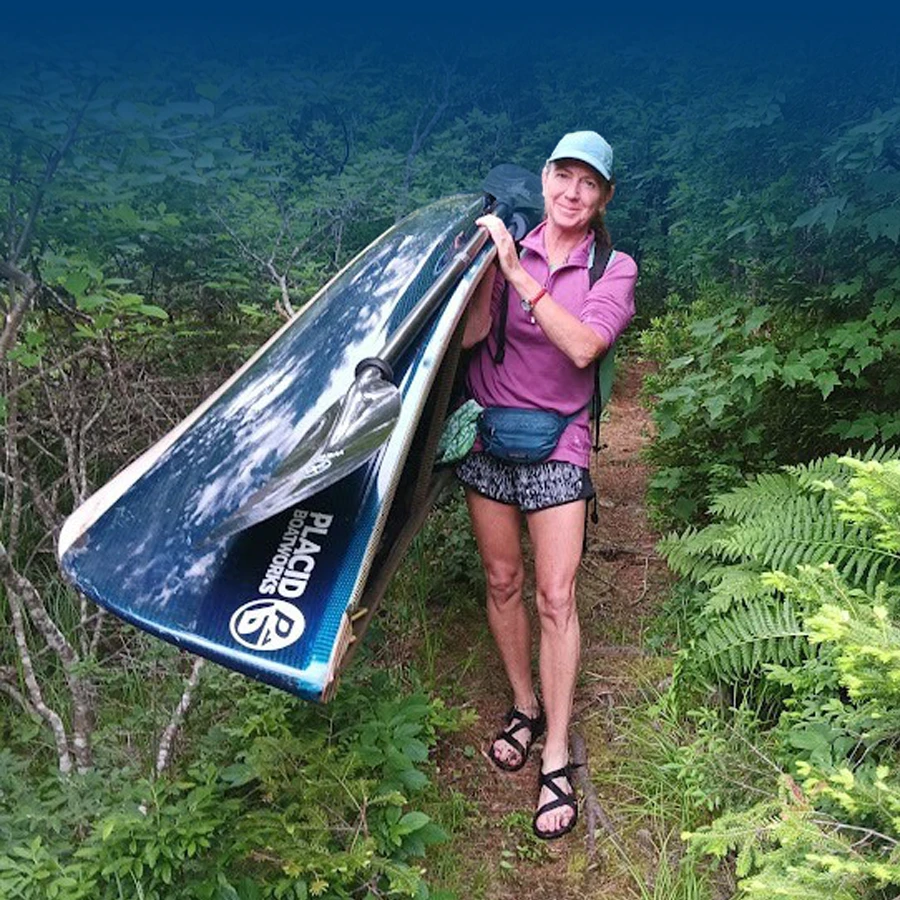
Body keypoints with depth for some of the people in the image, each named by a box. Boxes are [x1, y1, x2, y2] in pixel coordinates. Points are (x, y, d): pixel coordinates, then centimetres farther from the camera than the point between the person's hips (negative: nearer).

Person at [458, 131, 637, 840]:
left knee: (556, 597, -4)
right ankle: (525, 707, 33)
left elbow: (583, 347, -21)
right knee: (502, 582, 12)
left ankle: (557, 759, 8)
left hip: (556, 443, -2)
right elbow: (468, 336, -10)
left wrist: (519, 274, -25)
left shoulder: (614, 269, -3)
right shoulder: (508, 247, 0)